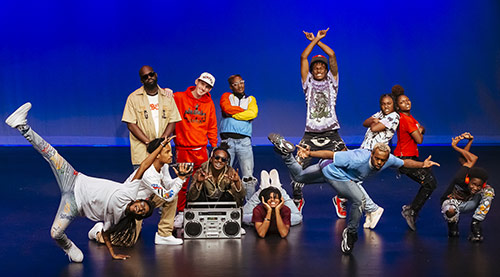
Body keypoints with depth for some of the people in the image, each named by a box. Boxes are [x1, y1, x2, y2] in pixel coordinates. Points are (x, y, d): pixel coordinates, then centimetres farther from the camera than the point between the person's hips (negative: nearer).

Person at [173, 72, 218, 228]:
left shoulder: (209, 103, 9)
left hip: (201, 150, 3)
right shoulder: (179, 98, -3)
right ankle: (180, 213, 11)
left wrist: (214, 146, 11)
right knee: (182, 183, 0)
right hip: (183, 149, -3)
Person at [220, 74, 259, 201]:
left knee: (248, 176, -6)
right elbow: (227, 108, -7)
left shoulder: (250, 99, 19)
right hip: (227, 140, -1)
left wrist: (232, 114, -3)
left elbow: (253, 113, -2)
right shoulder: (226, 96, 16)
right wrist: (244, 111, 1)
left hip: (244, 140, 1)